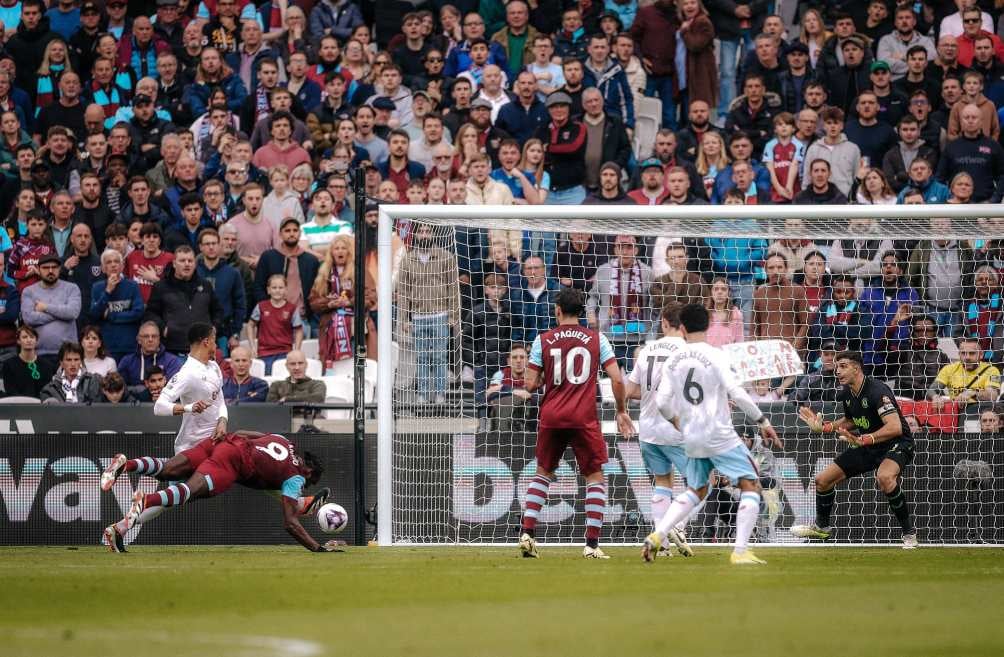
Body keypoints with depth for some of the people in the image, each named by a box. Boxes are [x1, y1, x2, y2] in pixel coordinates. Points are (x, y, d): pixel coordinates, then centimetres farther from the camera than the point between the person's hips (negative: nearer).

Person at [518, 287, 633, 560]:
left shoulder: (543, 340, 3)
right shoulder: (596, 339, 2)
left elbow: (531, 385, 1)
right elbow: (617, 379, -3)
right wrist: (622, 411, 10)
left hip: (551, 417, 2)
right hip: (584, 419, -2)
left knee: (542, 473, 18)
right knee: (595, 477, 7)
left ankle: (527, 532, 6)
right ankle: (592, 544, -3)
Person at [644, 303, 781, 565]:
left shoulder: (673, 361, 4)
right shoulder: (714, 356, -10)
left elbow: (662, 402, 3)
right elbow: (736, 393, -18)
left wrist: (677, 421, 24)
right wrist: (763, 421, -10)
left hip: (692, 438, 6)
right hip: (720, 435, -6)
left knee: (695, 492, 23)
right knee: (751, 486, 1)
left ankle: (657, 536, 8)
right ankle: (740, 551, -9)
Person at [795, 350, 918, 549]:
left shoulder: (877, 390, -26)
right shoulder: (845, 394, 0)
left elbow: (895, 427, -36)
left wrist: (863, 440, -45)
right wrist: (823, 427, 8)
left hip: (896, 443, -9)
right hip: (867, 448, 9)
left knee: (884, 477, -41)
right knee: (822, 480, 8)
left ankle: (909, 533, -24)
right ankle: (821, 527, 35)